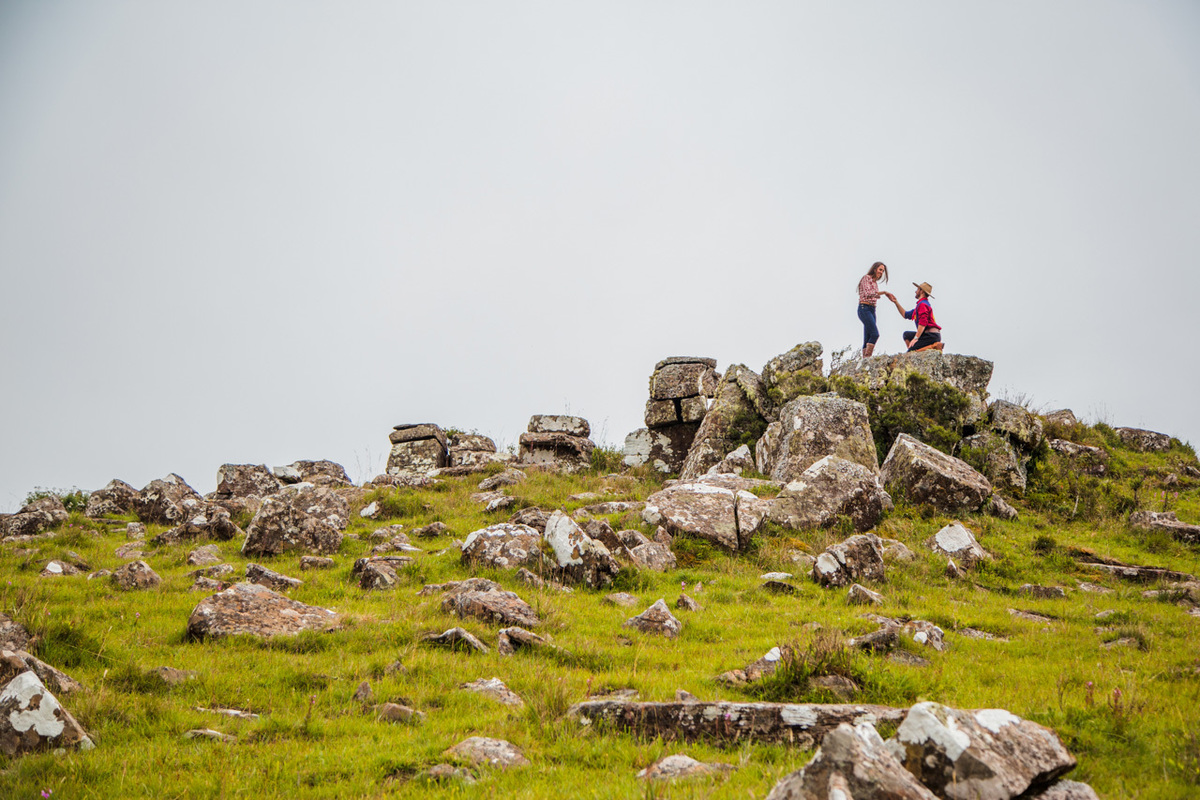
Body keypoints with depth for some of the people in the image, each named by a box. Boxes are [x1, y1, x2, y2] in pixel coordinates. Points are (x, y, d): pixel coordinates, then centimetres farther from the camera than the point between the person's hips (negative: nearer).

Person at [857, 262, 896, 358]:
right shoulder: (866, 278, -5)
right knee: (875, 334, -20)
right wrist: (884, 292, -21)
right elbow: (867, 294, -18)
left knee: (867, 340, 1)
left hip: (872, 310, 9)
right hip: (864, 309, -9)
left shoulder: (875, 282, 19)